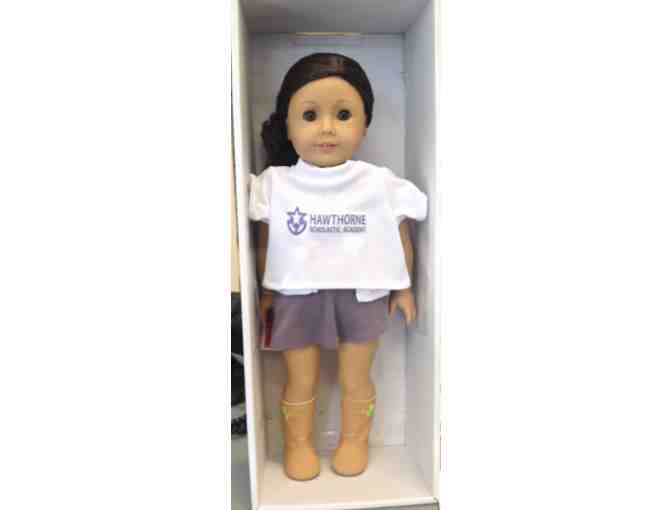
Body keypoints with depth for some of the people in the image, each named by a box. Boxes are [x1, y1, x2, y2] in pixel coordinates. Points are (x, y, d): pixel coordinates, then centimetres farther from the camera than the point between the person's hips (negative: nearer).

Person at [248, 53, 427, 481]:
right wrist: (267, 292, 6)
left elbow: (402, 238, 3)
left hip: (361, 296, 0)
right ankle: (298, 444, 39)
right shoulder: (275, 184, -7)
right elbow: (266, 244, 1)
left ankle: (355, 440, 42)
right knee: (301, 381, 16)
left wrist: (404, 288, 7)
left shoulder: (380, 184, -8)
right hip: (297, 297, 1)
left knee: (356, 379, 17)